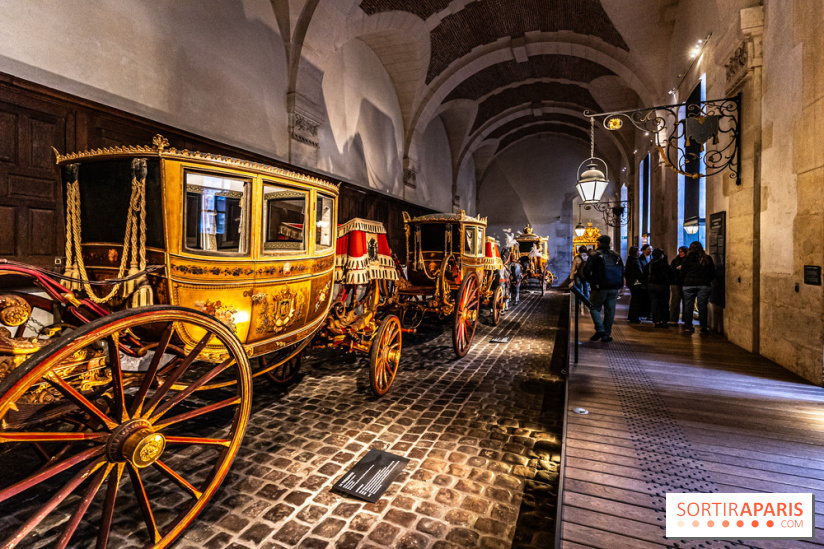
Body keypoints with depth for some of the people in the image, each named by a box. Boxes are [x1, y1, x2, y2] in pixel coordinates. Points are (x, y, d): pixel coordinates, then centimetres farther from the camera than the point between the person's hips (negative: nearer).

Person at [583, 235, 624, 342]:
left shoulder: (595, 255, -7)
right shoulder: (616, 256, 8)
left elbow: (586, 271, -11)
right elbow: (622, 272, 12)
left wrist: (592, 282, 2)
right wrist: (619, 285, 16)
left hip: (599, 288, -4)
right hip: (614, 289, 4)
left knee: (594, 308, 8)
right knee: (610, 311, 9)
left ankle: (600, 329, -10)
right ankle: (606, 335, 13)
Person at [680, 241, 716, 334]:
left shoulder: (687, 259, 0)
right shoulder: (707, 258, 4)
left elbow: (682, 272, 2)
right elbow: (713, 273, 8)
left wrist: (683, 283, 13)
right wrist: (708, 281, 21)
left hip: (689, 284, -1)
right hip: (703, 284, 1)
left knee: (688, 305, 4)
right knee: (702, 306, 2)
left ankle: (688, 326, 5)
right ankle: (703, 328, 4)